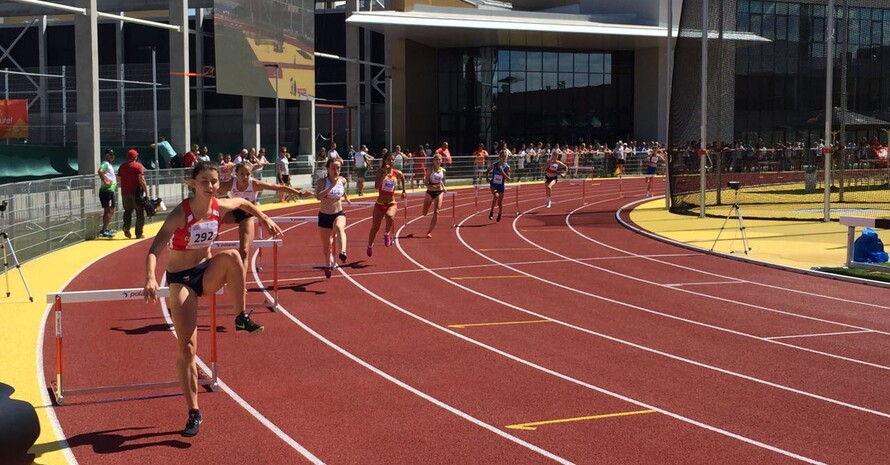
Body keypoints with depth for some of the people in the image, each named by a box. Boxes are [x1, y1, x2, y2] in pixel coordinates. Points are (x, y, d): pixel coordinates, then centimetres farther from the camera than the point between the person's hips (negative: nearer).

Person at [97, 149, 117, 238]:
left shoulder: (110, 165, 19)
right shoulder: (105, 164, -11)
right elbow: (100, 171, -31)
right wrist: (105, 182, -26)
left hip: (111, 191, 10)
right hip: (106, 191, -10)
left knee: (111, 211, 15)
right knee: (108, 211, -12)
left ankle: (106, 230, 21)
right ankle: (103, 231, -13)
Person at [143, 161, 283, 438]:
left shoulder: (221, 207, -7)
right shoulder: (180, 214, -22)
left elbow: (244, 203, 18)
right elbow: (154, 249, -32)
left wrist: (265, 219, 17)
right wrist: (150, 278, -48)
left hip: (207, 272, 4)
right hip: (181, 279, -3)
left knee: (231, 256, -32)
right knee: (186, 347, -8)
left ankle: (242, 317, -17)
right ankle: (194, 413, 3)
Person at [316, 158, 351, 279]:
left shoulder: (342, 180, -1)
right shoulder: (322, 182, -13)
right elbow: (318, 197, -32)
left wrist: (346, 195, 32)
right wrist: (331, 186, -38)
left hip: (338, 214, 1)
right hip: (324, 216, -1)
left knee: (339, 227, -38)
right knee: (326, 246, 12)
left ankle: (343, 253, -58)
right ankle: (328, 265, 41)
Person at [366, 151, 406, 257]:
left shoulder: (397, 173, -1)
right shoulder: (381, 172, -8)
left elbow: (403, 178, 26)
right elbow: (376, 186, -24)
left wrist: (403, 191, 28)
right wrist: (384, 173, -27)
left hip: (391, 203, 0)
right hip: (380, 204, 0)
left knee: (390, 216, -35)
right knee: (375, 227, 9)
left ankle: (387, 234, -7)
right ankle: (370, 246, 34)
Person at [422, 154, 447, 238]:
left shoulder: (443, 170, 1)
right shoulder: (430, 170, -9)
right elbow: (426, 183, -11)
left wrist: (443, 187, 6)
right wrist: (434, 187, -25)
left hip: (439, 193, 2)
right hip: (430, 192, -2)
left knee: (436, 212, -9)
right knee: (424, 213, 3)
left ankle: (430, 231, -2)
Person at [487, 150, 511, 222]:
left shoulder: (507, 167, -7)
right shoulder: (494, 164, -7)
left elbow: (508, 179, -10)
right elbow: (487, 172, 9)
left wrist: (502, 171, -21)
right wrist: (487, 178, -10)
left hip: (501, 186, 1)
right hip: (493, 184, -1)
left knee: (500, 202, 10)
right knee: (496, 196, -30)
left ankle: (499, 215, 36)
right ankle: (491, 212, -14)